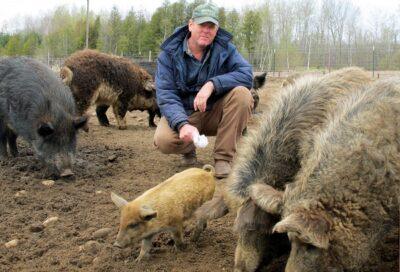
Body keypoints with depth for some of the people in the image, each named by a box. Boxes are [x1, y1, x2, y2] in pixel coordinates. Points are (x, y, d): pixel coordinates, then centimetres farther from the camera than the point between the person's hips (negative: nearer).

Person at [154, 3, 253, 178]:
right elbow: (165, 95, -20)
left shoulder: (224, 48, -8)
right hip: (183, 114, -1)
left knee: (241, 93, -27)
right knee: (163, 140, -32)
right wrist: (182, 124, -38)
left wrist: (212, 85, -36)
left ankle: (223, 157, -17)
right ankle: (189, 149, 8)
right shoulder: (169, 53, -11)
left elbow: (247, 74, -22)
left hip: (215, 113, 1)